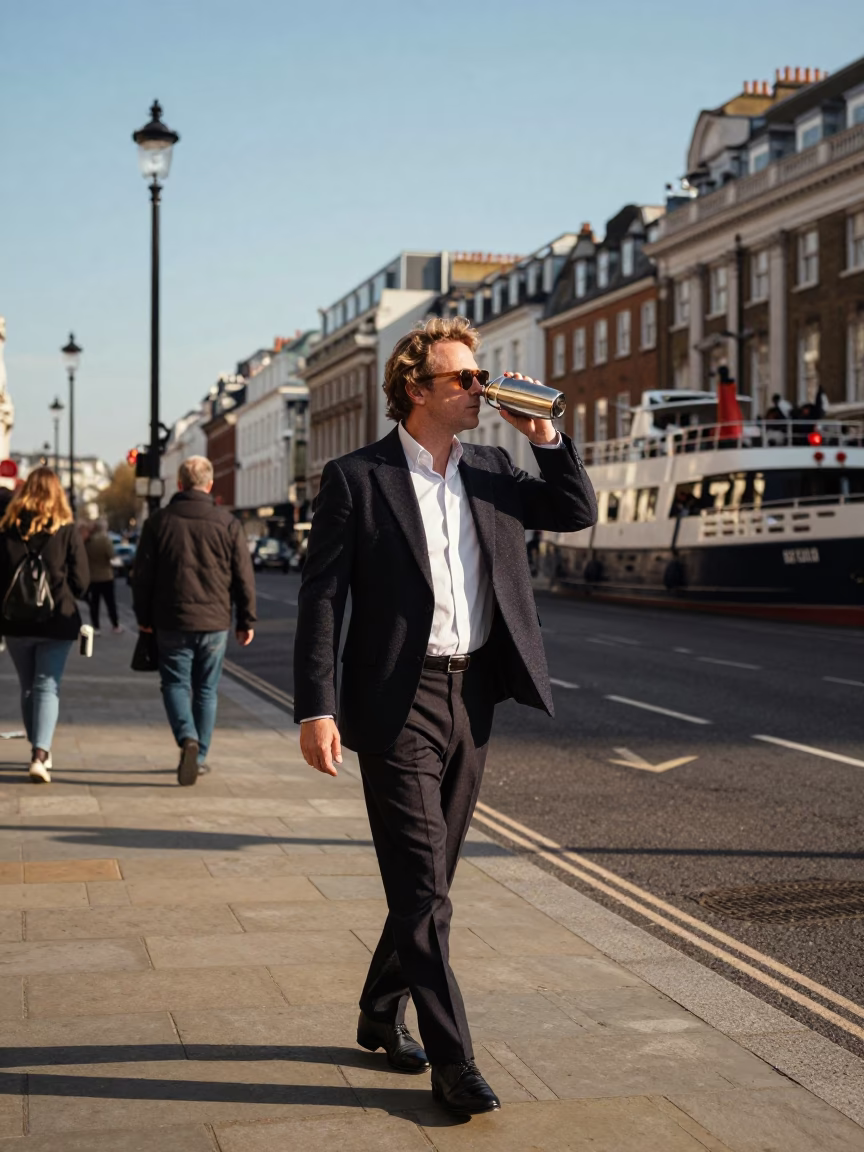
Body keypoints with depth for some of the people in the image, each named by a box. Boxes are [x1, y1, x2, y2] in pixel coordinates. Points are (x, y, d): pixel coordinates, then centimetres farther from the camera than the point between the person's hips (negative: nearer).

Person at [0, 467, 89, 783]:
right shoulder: (67, 531, -7)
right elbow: (81, 581, -5)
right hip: (57, 623, -2)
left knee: (28, 688, 17)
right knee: (48, 687, -1)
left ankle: (39, 751, 24)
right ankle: (40, 755, -17)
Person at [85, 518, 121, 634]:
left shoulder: (87, 540, 0)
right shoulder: (105, 538, -16)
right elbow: (111, 555, -21)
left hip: (91, 576, 4)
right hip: (105, 576, -4)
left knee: (94, 603, 7)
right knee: (110, 602, 7)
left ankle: (95, 627, 6)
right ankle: (115, 626, 13)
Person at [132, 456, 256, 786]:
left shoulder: (158, 522, -2)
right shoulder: (228, 524, -1)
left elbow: (141, 575, 2)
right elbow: (244, 577, 1)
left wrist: (144, 617, 13)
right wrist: (246, 621, 10)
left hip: (172, 622, -1)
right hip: (215, 622, 1)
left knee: (175, 683, 8)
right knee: (206, 690, 12)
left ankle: (188, 739, -17)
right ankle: (199, 757, 16)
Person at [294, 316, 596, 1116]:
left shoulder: (489, 471, 9)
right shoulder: (357, 478, -6)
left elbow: (578, 512, 9)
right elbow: (322, 598, -9)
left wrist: (545, 435, -4)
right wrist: (315, 709, -15)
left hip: (472, 696, 6)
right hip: (398, 702, -6)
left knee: (429, 881, 15)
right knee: (422, 889, -5)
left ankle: (382, 1015, 33)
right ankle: (452, 1059, 4)